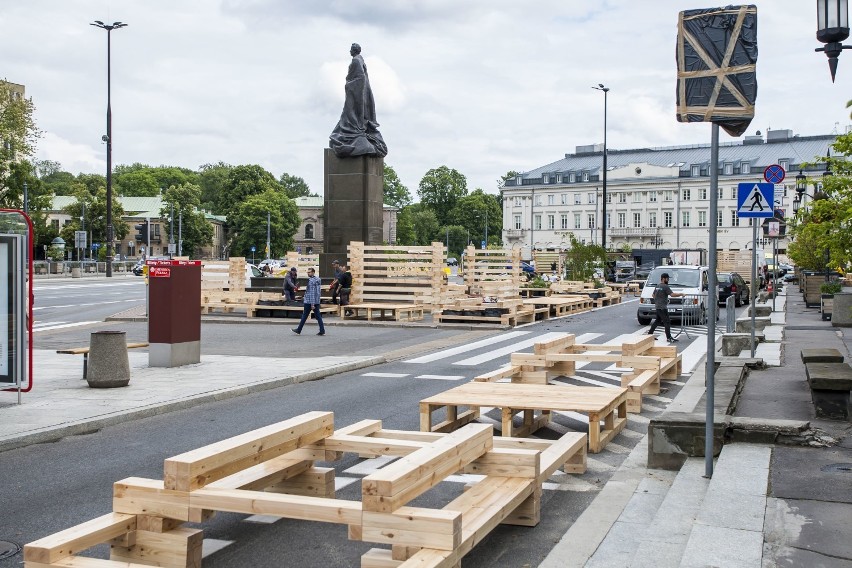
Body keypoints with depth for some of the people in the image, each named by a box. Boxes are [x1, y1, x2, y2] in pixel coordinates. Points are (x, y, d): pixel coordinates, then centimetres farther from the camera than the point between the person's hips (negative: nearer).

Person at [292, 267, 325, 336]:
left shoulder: (311, 281, -15)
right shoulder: (318, 279, 12)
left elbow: (312, 292, -20)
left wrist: (312, 303, -22)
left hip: (309, 302, -8)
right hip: (317, 301, 8)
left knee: (304, 316, 3)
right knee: (318, 316, 5)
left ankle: (298, 330, 13)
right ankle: (322, 331, -1)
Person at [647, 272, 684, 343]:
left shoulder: (657, 286, 14)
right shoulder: (665, 287, -14)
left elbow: (653, 295, 24)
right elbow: (672, 294, -21)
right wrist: (681, 294, -10)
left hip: (657, 307, 9)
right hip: (662, 307, -9)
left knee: (657, 321, 18)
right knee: (667, 322, -7)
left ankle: (650, 333, 21)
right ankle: (669, 337, -9)